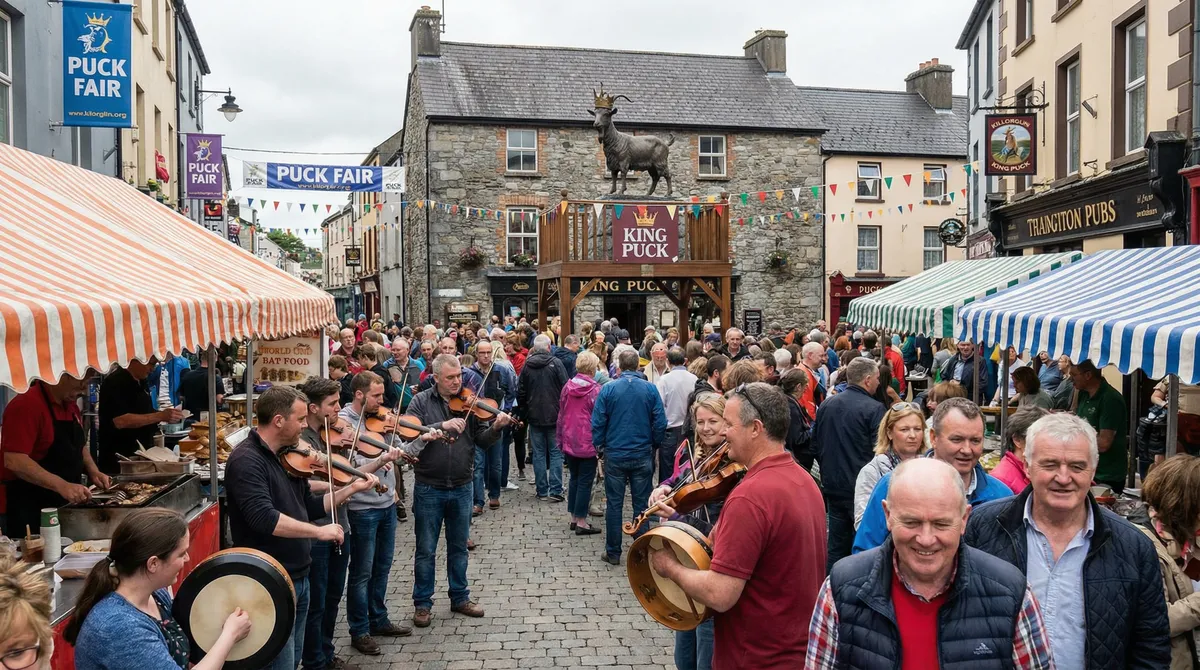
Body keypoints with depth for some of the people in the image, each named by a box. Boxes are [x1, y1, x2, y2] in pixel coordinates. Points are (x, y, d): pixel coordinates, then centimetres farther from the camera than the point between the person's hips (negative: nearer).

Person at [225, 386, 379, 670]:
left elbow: (310, 508, 14)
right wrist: (320, 531, -26)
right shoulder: (246, 460, -19)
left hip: (298, 577, 9)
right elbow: (264, 518, -31)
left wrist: (351, 488, 5)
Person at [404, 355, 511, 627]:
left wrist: (495, 428, -22)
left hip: (462, 488, 3)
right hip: (429, 489, -2)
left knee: (459, 547, 16)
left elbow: (482, 439, -2)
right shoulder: (421, 402, -5)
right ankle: (423, 603, 22)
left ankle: (460, 598, 31)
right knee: (426, 550, 8)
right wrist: (442, 426, -29)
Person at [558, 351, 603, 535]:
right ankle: (581, 522, 4)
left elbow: (561, 414, 10)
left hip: (569, 442, 6)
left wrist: (560, 439, 17)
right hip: (588, 442, -5)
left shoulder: (567, 387, 4)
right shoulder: (595, 389, -13)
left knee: (574, 478, 16)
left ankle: (574, 518, 21)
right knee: (585, 481, 1)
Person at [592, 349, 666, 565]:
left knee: (614, 504, 8)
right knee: (642, 505, 9)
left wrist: (599, 448, 8)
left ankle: (613, 553, 14)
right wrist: (655, 446, 11)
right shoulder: (650, 389, -4)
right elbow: (660, 423, -4)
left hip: (615, 455, 0)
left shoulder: (608, 389, -6)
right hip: (643, 456, 1)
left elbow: (597, 422, -4)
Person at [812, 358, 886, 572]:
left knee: (836, 545, 14)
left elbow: (816, 445, 12)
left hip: (833, 486, 6)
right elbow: (879, 451, -14)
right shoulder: (874, 409, -14)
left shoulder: (826, 405, 4)